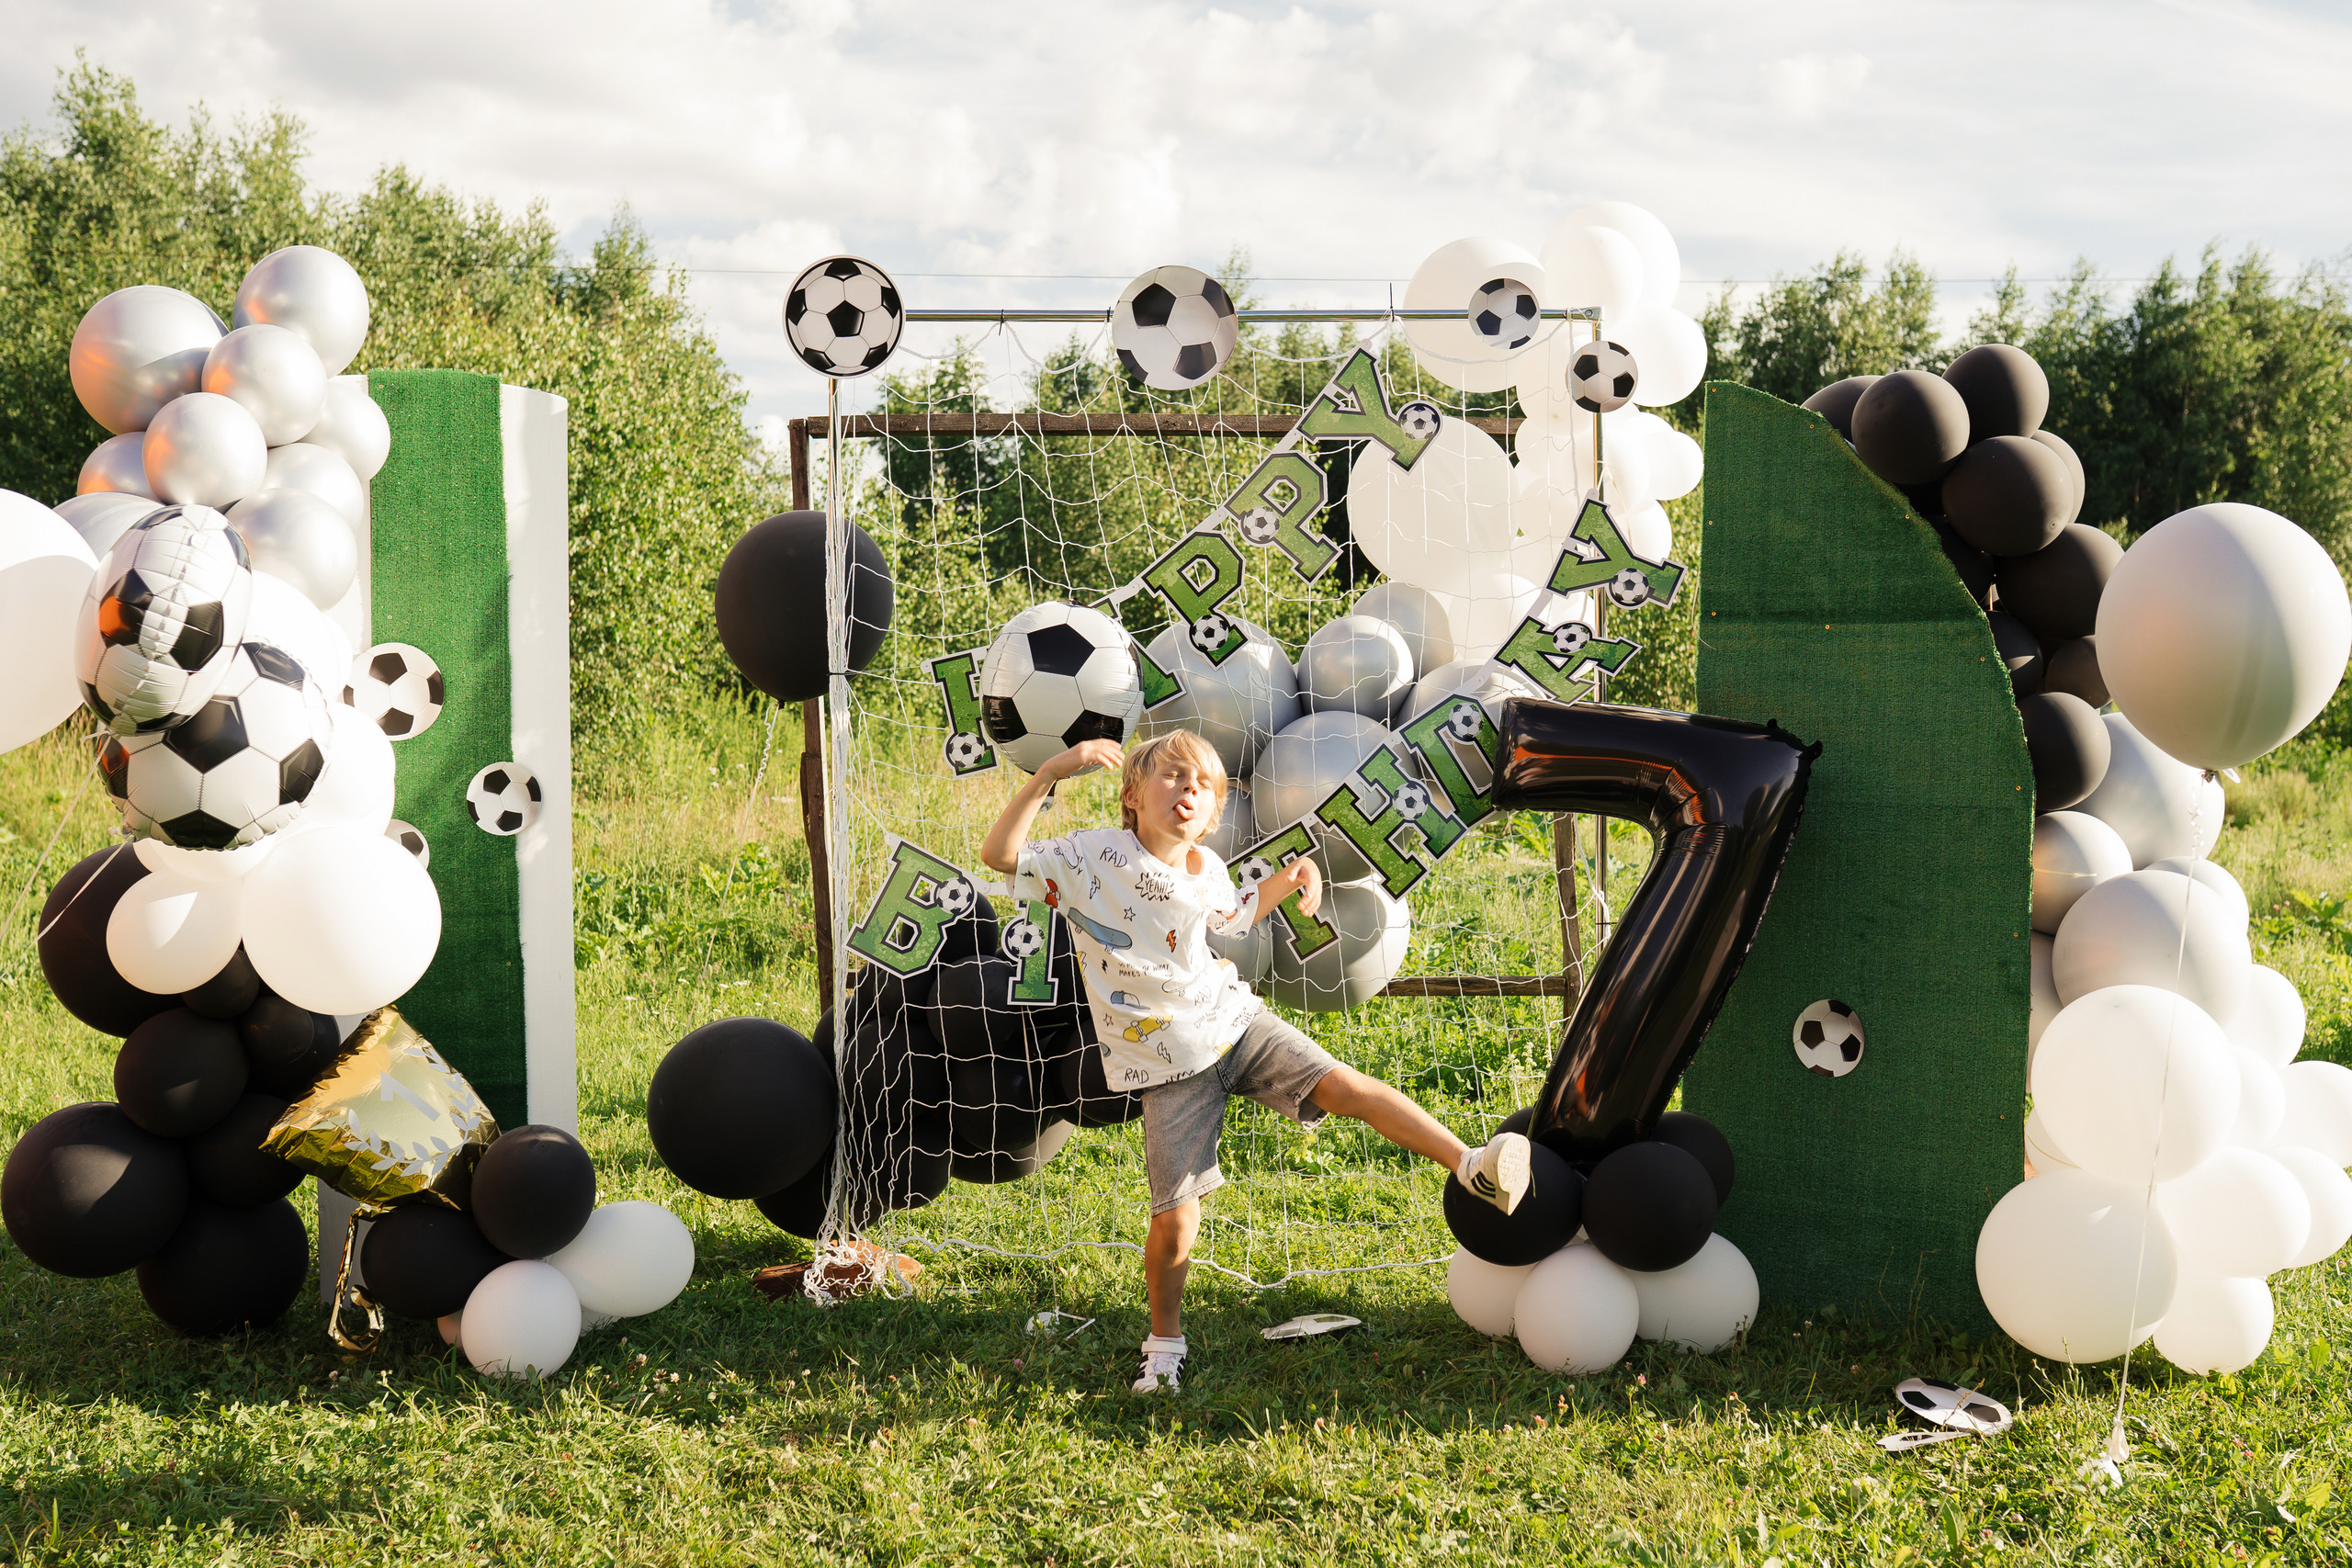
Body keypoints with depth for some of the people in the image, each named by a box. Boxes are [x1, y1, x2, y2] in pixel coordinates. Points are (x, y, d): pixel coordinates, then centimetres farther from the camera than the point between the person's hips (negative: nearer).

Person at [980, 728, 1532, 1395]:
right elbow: (1000, 856, -21)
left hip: (1234, 1026, 3)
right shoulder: (1092, 858, -12)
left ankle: (1472, 1166, -19)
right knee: (1174, 1217, -6)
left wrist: (1290, 878, 8)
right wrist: (1050, 773, -30)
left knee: (1342, 1086, -19)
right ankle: (1164, 1341, 18)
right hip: (1169, 1067, -3)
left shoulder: (1205, 871, 3)